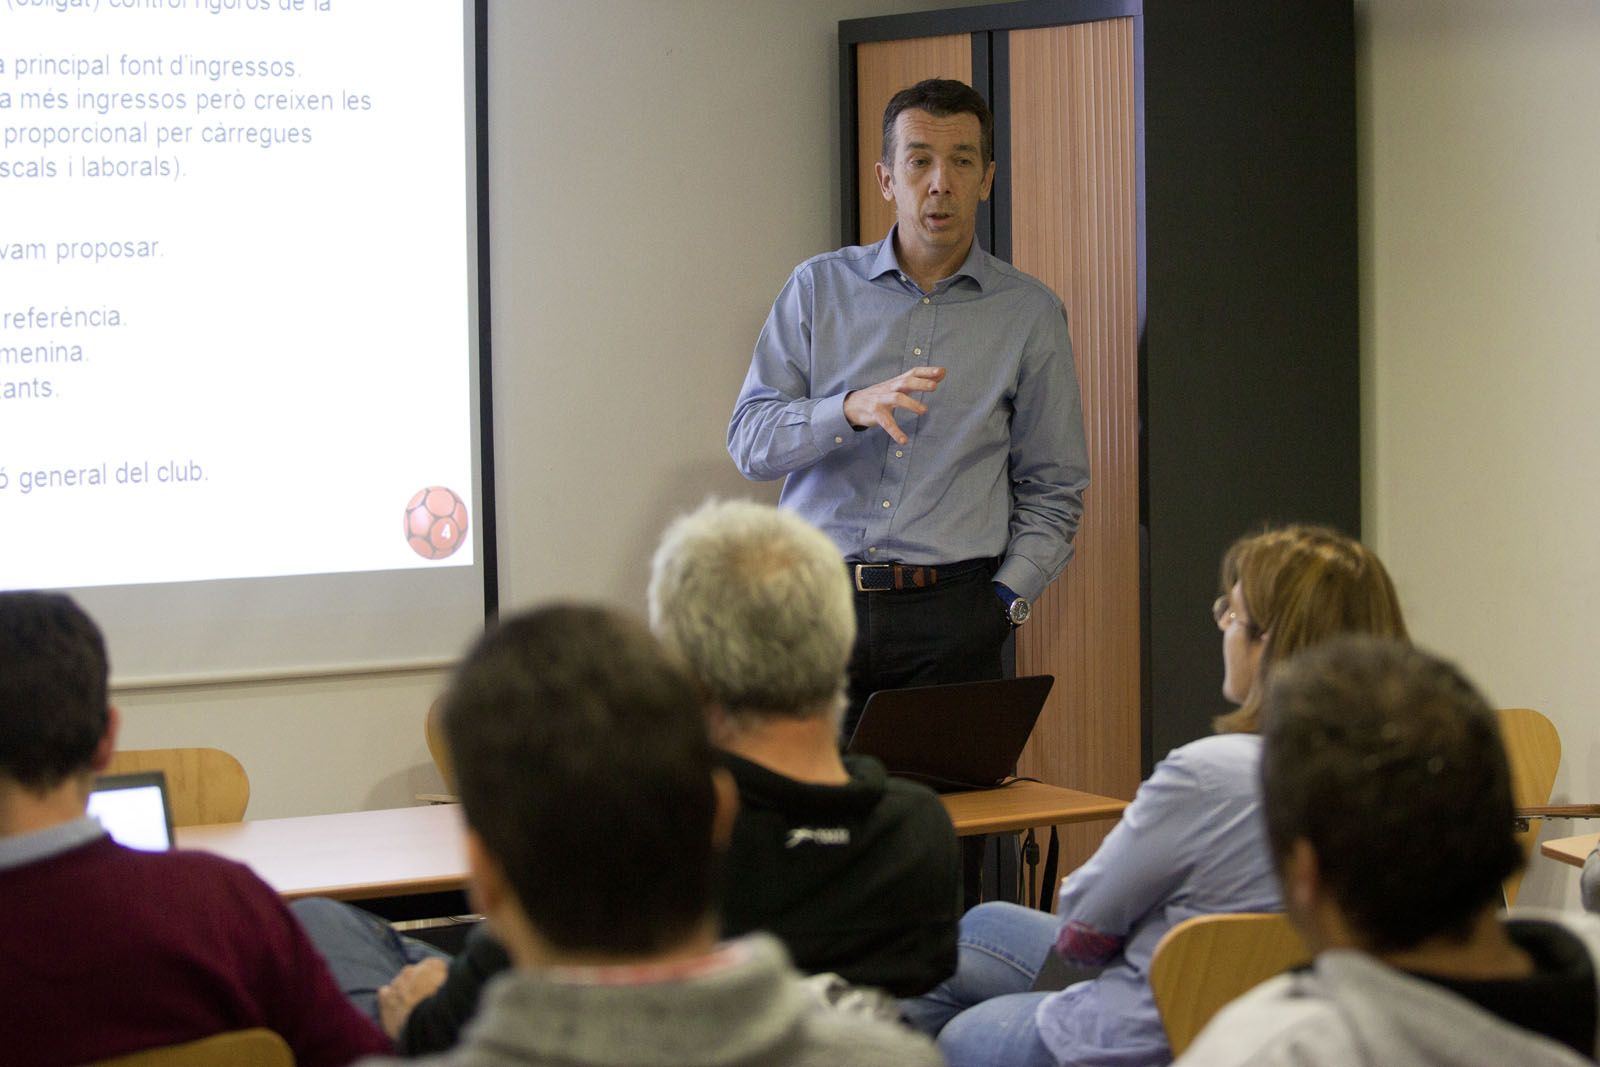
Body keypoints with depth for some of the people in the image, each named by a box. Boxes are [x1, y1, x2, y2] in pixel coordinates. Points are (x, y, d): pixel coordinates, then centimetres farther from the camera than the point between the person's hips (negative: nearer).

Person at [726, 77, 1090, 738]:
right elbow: (749, 441, 1)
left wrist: (1003, 600, -3)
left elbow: (1052, 490, 11)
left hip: (951, 615, 0)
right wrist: (853, 409, -16)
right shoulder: (819, 288, 8)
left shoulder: (1030, 314, 7)